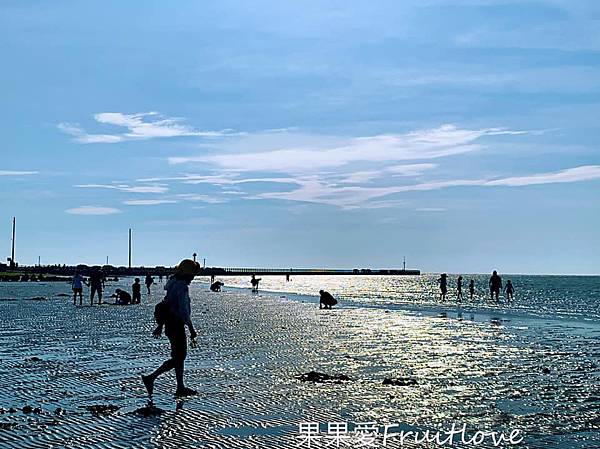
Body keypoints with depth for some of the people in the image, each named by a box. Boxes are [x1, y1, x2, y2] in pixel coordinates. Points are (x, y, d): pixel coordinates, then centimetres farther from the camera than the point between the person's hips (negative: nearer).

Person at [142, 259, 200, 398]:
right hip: (177, 326, -10)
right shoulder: (182, 287, -18)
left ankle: (181, 388, 17)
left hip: (170, 324, 10)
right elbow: (184, 311, -22)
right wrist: (192, 331, -19)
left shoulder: (174, 284, 13)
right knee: (178, 358, -1)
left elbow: (166, 305, 19)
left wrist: (160, 326, 25)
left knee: (180, 356, 14)